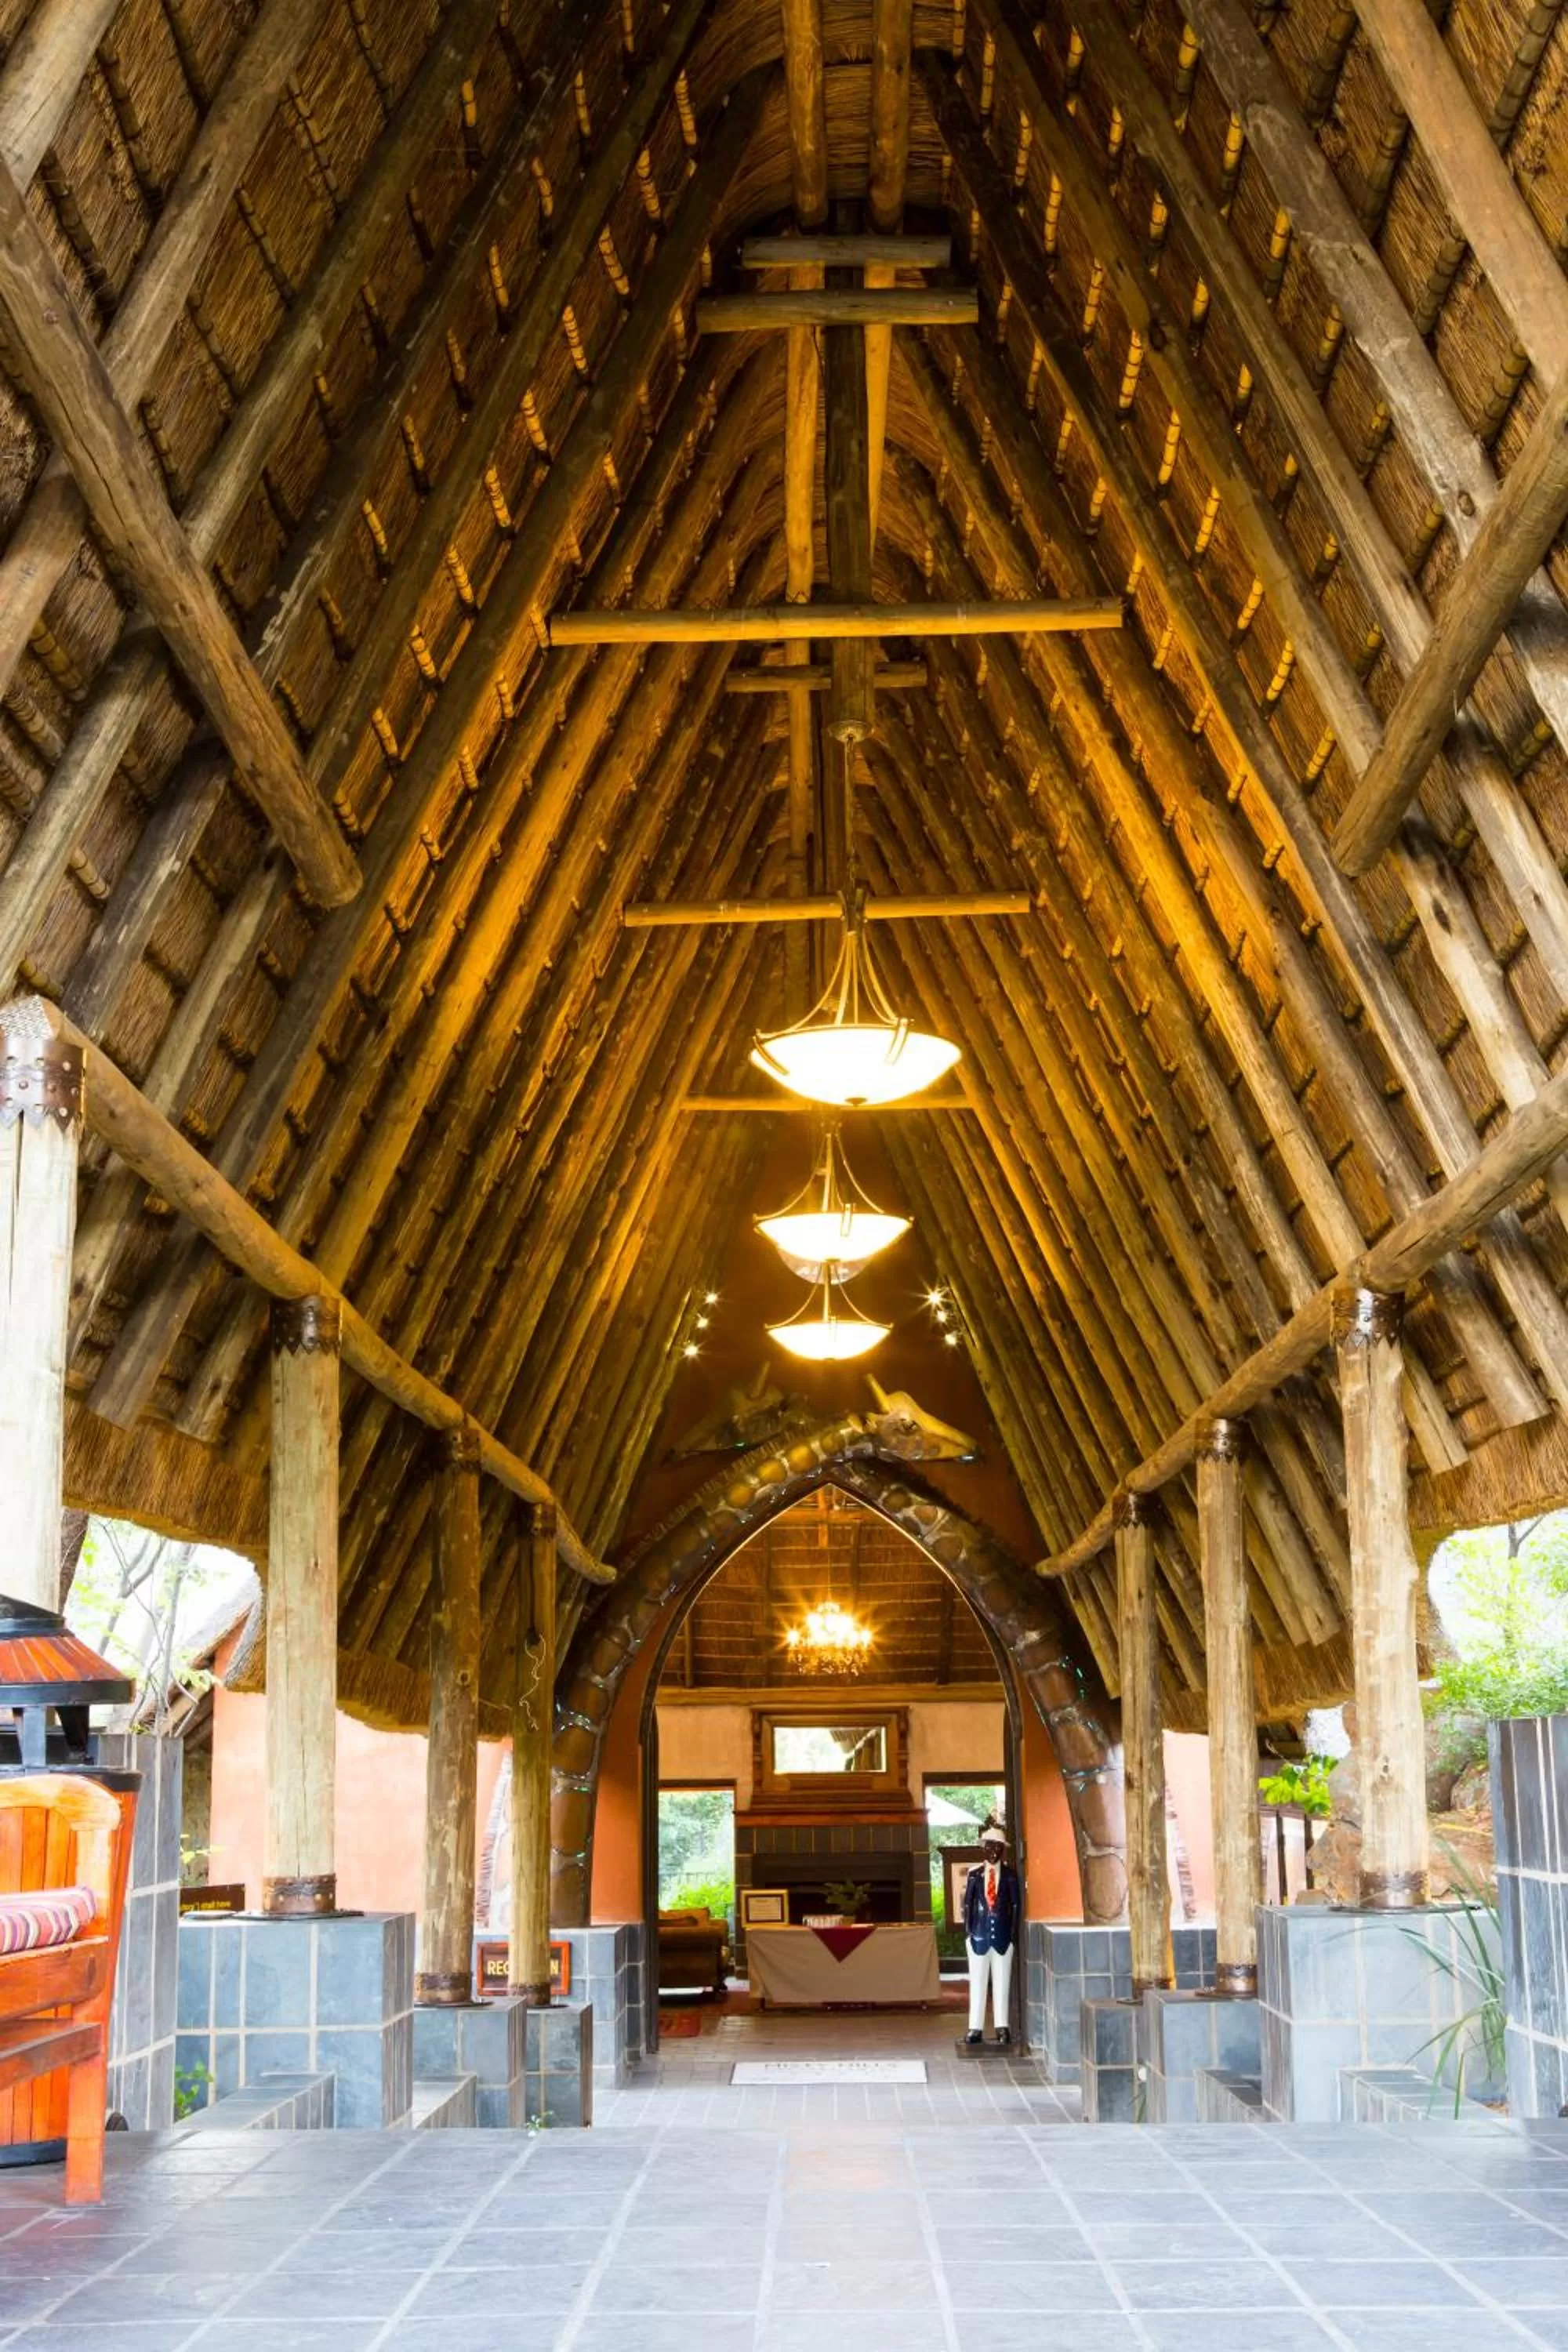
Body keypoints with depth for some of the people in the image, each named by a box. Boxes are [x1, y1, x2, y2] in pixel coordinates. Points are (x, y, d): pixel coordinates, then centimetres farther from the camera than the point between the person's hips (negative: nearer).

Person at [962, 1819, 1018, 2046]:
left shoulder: (1010, 1874, 1)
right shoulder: (974, 1874, 3)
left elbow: (1015, 1905, 2)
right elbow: (967, 1904, 6)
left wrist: (1013, 1932, -2)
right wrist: (968, 1930, -1)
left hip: (1002, 1934, -1)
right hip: (979, 1933, 1)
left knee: (1002, 1982, 4)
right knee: (978, 1982, 3)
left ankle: (1002, 2027, 9)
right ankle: (976, 2028, 6)